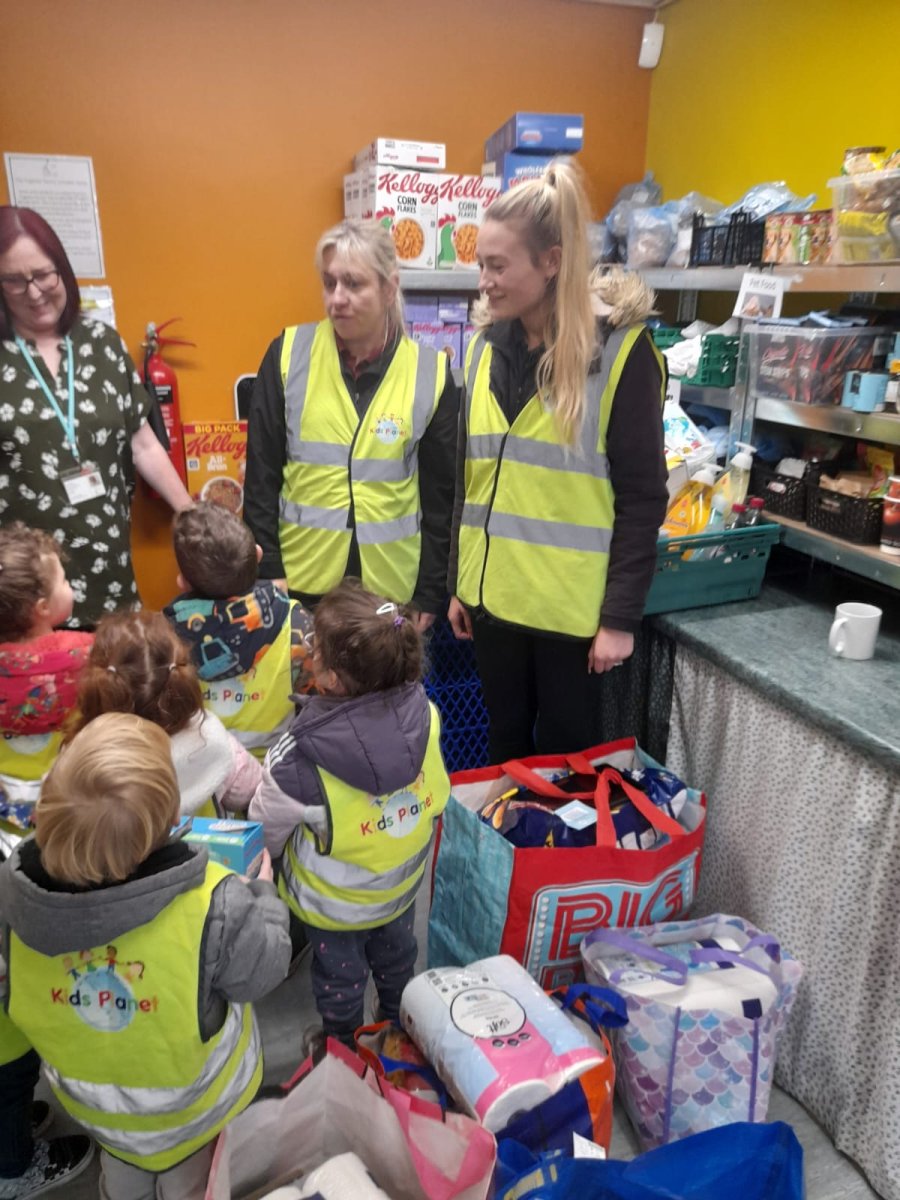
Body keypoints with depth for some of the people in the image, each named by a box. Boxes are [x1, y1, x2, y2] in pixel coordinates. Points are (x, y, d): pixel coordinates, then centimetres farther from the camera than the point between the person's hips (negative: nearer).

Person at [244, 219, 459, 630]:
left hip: (391, 587, 0)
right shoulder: (288, 355, -3)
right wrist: (268, 577, -4)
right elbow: (261, 478, 0)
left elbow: (440, 497, 2)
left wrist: (431, 593, 1)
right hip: (299, 583, 0)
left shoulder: (430, 373, -3)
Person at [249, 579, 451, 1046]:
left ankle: (345, 1049, 52)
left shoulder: (302, 762, -39)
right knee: (395, 955, 31)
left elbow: (266, 829, -18)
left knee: (339, 975, 25)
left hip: (333, 901, -3)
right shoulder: (424, 715, -29)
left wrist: (266, 853, 4)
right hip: (403, 882, 4)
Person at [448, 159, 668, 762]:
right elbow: (466, 476, 11)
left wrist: (621, 616, -12)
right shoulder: (487, 347, 6)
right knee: (506, 746, 18)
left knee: (565, 754, 10)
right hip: (494, 595, 5)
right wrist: (456, 582, 10)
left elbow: (643, 497, -10)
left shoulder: (620, 349, -10)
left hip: (574, 604, -5)